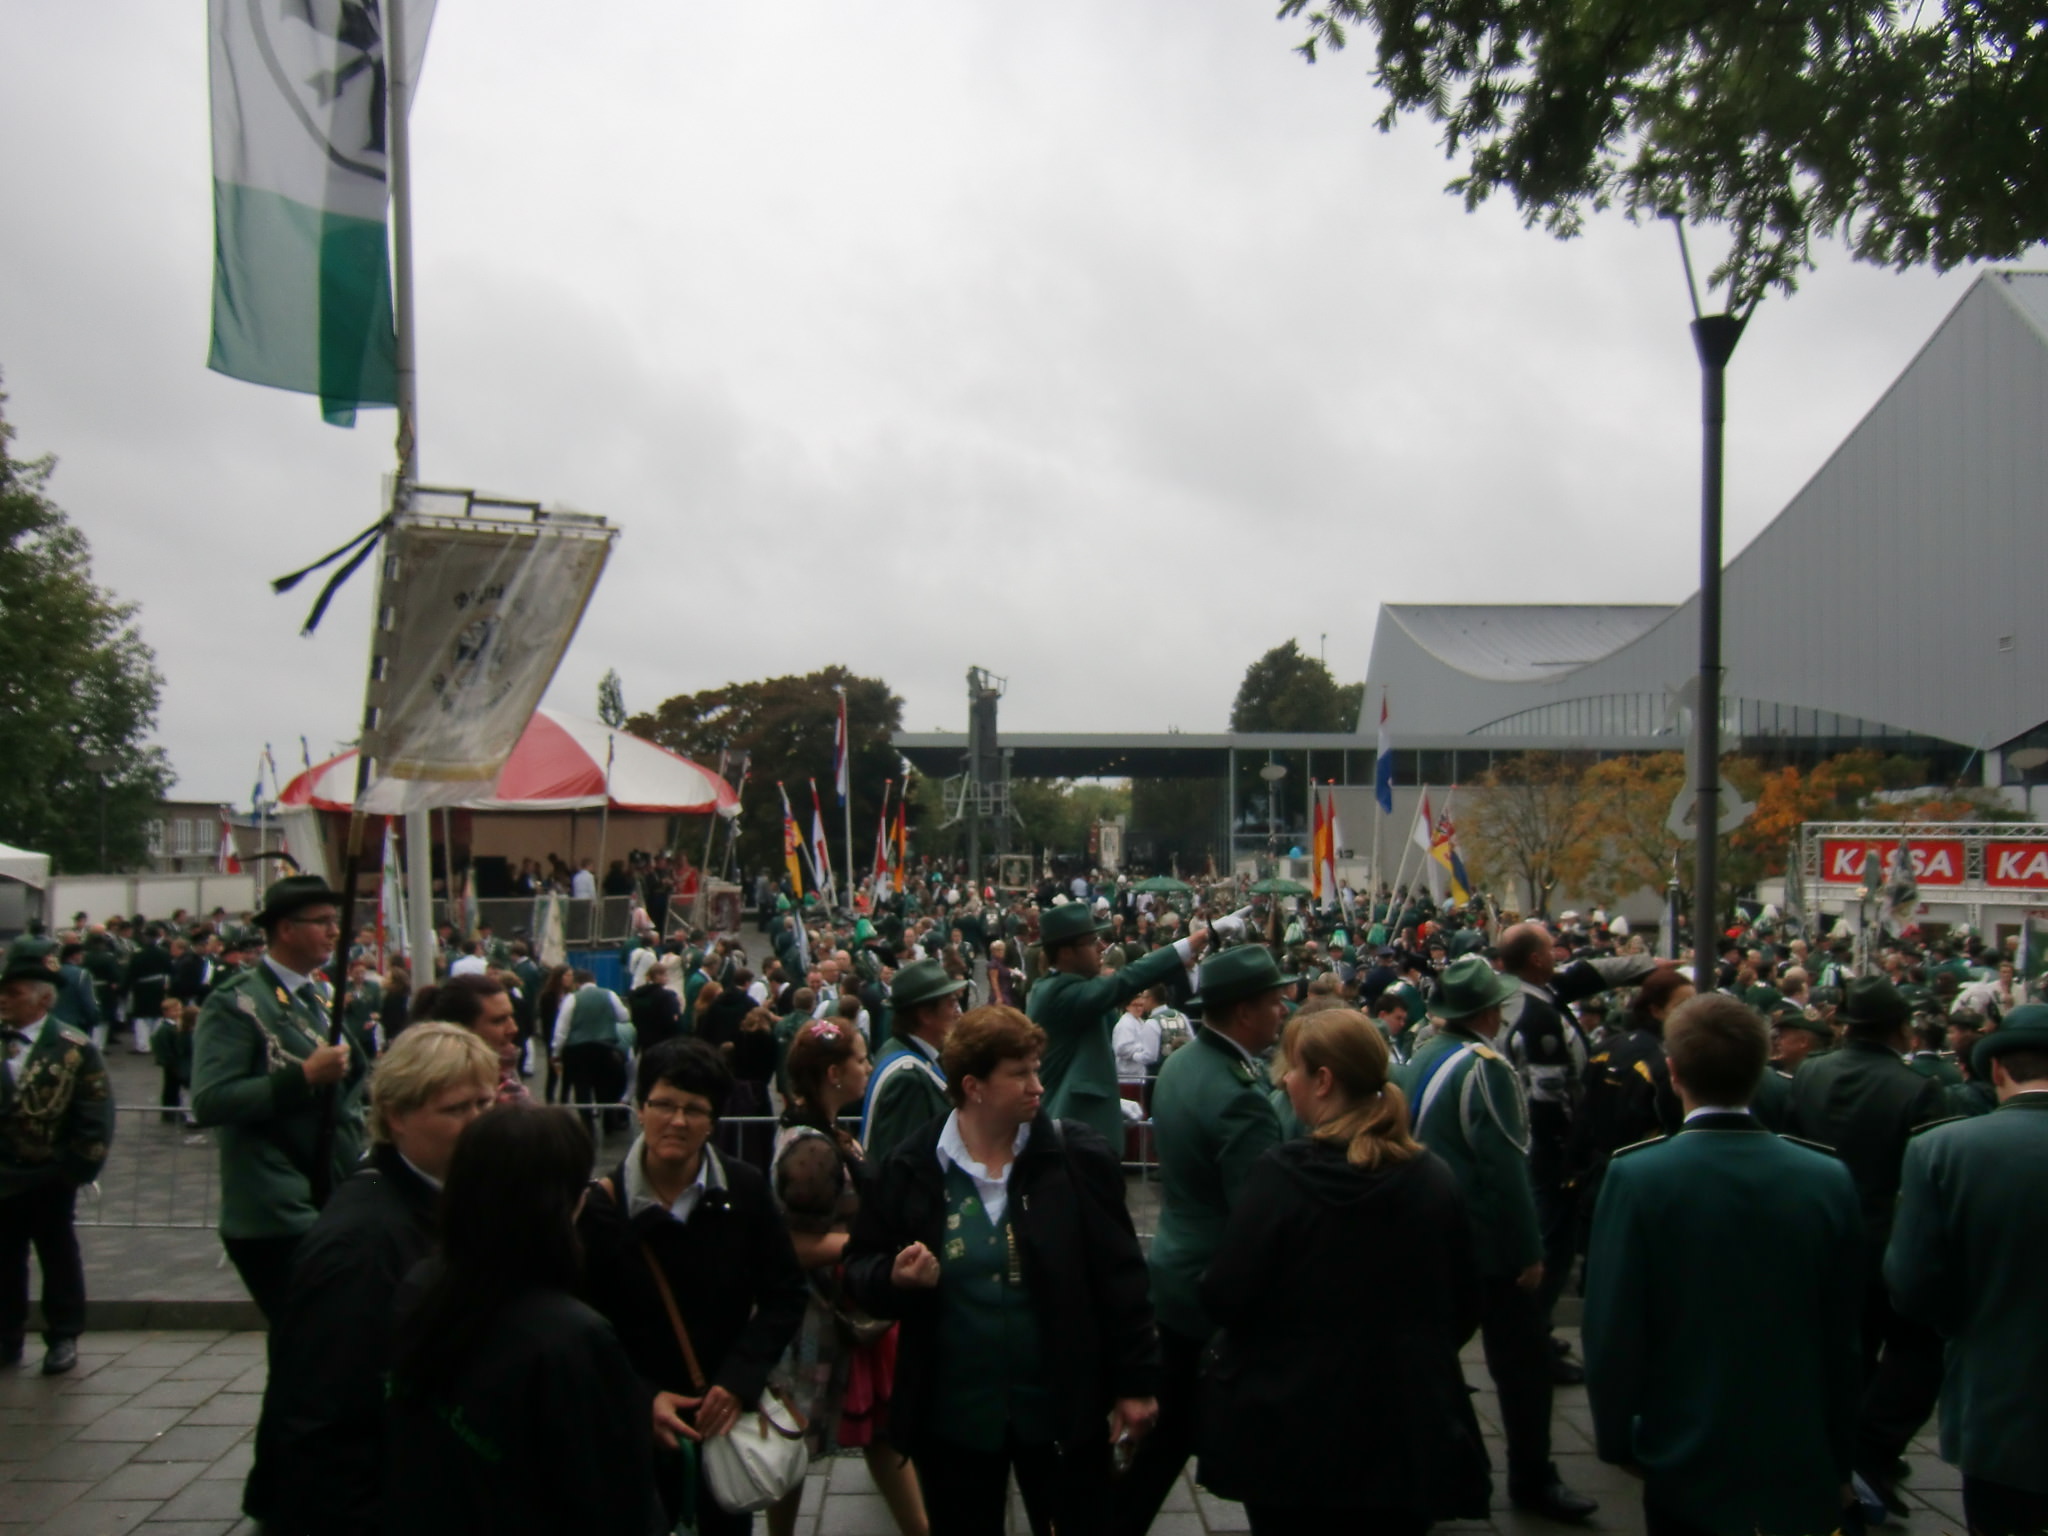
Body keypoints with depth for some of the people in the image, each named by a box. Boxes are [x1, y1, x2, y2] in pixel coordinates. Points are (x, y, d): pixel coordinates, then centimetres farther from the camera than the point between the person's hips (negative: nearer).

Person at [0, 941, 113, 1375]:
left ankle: (63, 1338, 19)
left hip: (48, 1180, -4)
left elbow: (97, 1116, -9)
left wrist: (76, 1169, -11)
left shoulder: (74, 1049, -9)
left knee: (59, 1259, 9)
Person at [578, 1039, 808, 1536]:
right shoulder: (603, 1206, -10)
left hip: (731, 1416, 2)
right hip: (640, 1427, -1)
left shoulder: (744, 1190, -7)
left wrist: (740, 1381, -14)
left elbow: (786, 1294, -2)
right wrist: (643, 1400, -19)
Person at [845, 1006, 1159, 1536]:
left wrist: (1134, 1382, -2)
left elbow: (1120, 1276, -2)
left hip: (1064, 1408, 0)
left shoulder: (1078, 1157, -5)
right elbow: (860, 1269, 4)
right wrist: (895, 1279, -18)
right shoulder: (913, 1168, -4)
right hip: (951, 1417, 1)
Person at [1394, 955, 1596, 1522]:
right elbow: (1504, 1170, -23)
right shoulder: (1486, 1068, -21)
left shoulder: (1421, 1057, 4)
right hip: (1487, 1241, -8)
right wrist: (1529, 1251, -17)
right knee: (1522, 1358, 4)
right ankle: (1532, 1478, 13)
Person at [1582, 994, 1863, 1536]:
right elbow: (1843, 1338, -3)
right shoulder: (1830, 1180, -10)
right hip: (1799, 1465, 2)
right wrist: (1840, 1458, 9)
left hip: (1685, 1457, -2)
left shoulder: (1637, 1176, -17)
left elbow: (1612, 1332, -14)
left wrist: (1615, 1436, 1)